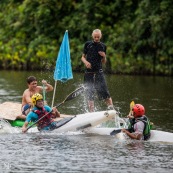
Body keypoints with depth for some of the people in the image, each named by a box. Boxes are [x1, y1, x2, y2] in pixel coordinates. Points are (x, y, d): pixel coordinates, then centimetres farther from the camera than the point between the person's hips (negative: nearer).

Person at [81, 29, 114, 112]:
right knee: (90, 94, 0)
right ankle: (92, 112, 3)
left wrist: (104, 56, -9)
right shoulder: (88, 44, 5)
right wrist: (86, 62, -11)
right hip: (89, 73, 0)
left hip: (99, 72, 0)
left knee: (105, 93, -7)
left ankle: (112, 110, -5)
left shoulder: (102, 46, 8)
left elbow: (104, 62, 13)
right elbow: (83, 57, 10)